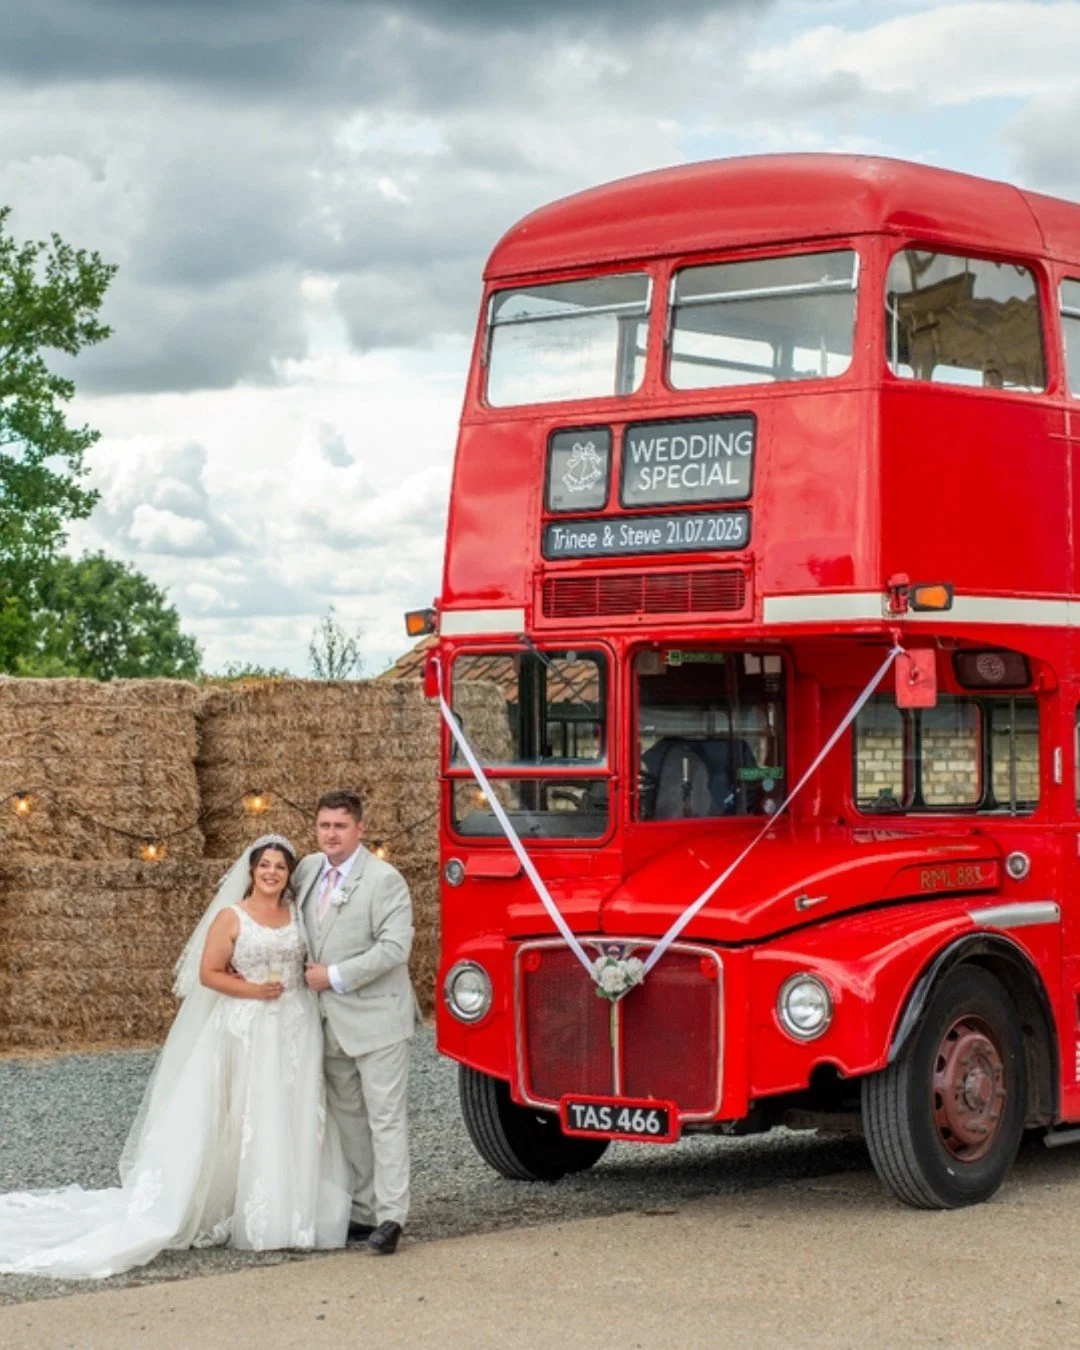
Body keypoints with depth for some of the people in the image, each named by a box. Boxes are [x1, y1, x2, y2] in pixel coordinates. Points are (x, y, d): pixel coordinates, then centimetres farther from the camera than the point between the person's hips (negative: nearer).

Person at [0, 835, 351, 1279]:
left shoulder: (298, 914, 9)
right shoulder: (231, 917, -3)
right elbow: (208, 973, -5)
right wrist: (253, 990, -14)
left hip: (297, 1030, 4)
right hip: (247, 1031, -4)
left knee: (294, 1122, 5)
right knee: (246, 1122, -3)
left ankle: (290, 1214, 14)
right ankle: (252, 1216, 3)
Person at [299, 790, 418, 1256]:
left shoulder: (385, 880, -11)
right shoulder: (308, 870, 9)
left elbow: (394, 948, -19)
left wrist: (335, 976, -17)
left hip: (375, 1018, -7)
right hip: (329, 1021, 7)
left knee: (386, 1117, -7)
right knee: (347, 1118, 11)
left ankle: (390, 1216, -9)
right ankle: (362, 1211, 18)